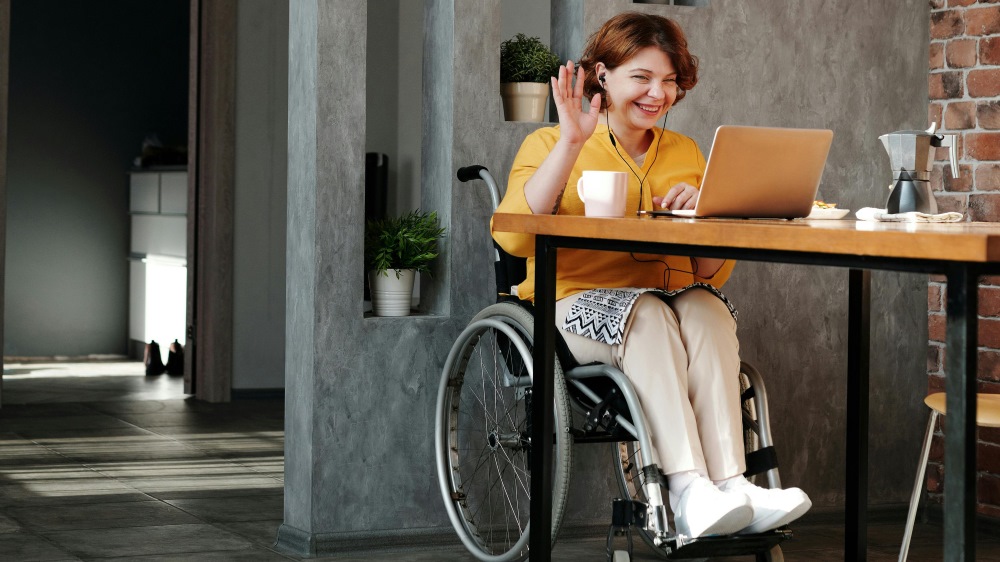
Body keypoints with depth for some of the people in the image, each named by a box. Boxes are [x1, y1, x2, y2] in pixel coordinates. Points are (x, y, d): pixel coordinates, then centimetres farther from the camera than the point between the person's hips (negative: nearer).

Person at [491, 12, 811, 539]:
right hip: (579, 305, -3)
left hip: (676, 302, 4)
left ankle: (730, 482, -43)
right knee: (647, 312, -34)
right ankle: (689, 490, -45)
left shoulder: (685, 152, 20)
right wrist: (572, 144, -16)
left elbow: (712, 272, 16)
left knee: (706, 309, -30)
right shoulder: (550, 144, 7)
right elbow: (513, 236, -13)